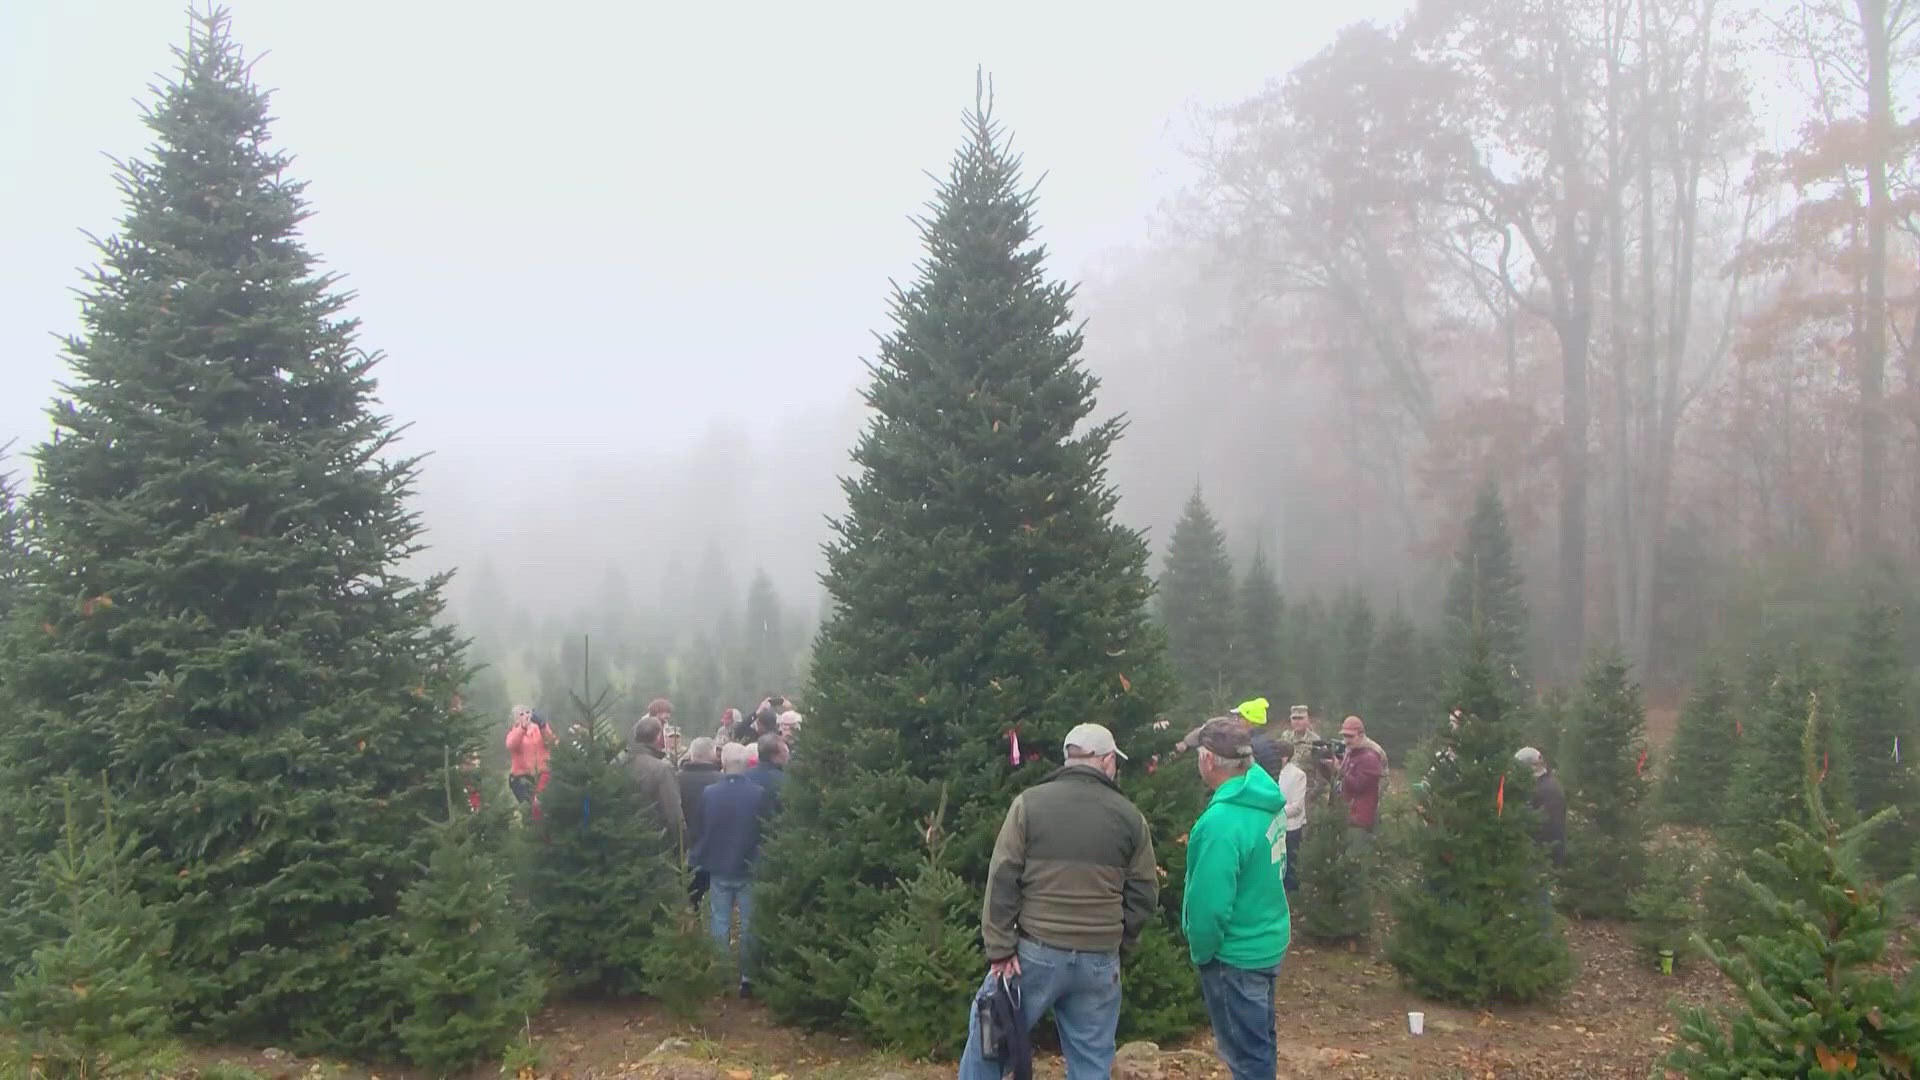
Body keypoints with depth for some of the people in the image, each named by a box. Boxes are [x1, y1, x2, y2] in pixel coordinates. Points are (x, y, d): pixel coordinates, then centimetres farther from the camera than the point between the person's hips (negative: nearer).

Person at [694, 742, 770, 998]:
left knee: (720, 924, 11)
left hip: (718, 869, 1)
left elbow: (700, 831, 3)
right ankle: (747, 977, 11)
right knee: (749, 925, 8)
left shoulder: (709, 793, -9)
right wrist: (763, 862, 9)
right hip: (749, 870, -1)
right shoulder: (758, 793, -14)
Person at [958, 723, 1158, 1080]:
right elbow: (1144, 893, 6)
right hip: (1099, 960, 2)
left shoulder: (1030, 802, -3)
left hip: (1036, 952, -2)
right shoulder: (1129, 816, 3)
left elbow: (1002, 879, -7)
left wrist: (1000, 947, -5)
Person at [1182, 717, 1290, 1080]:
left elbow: (1211, 904, -27)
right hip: (1268, 942, 8)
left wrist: (1200, 952, -12)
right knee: (1260, 1043, 24)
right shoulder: (1266, 796, -4)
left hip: (1236, 956, -8)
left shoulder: (1223, 820, -30)